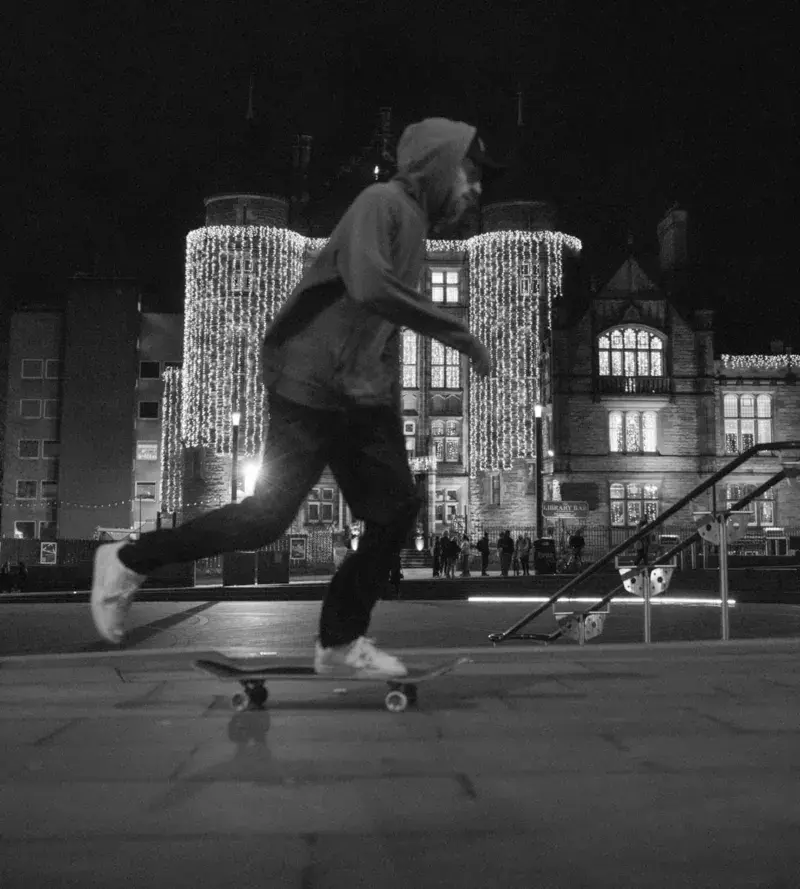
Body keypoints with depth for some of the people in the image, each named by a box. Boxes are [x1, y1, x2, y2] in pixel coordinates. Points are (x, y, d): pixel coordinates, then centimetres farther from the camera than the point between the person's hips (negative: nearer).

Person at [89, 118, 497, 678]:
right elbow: (369, 287, -28)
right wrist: (460, 335, -23)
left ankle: (341, 643, 11)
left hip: (364, 396, 9)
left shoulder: (416, 223, 18)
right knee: (269, 516, -7)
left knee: (396, 511, 1)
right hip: (311, 386, -9)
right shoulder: (383, 203, -10)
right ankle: (130, 561, 12)